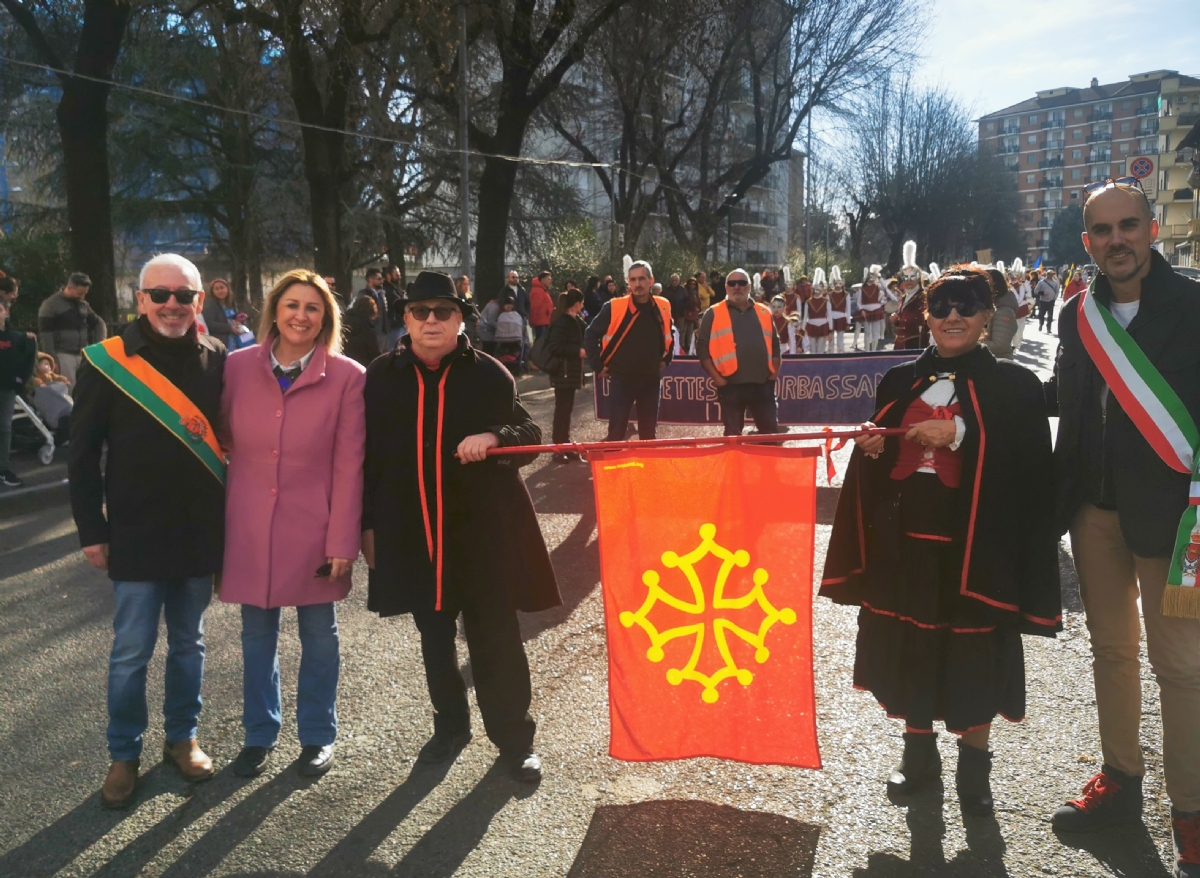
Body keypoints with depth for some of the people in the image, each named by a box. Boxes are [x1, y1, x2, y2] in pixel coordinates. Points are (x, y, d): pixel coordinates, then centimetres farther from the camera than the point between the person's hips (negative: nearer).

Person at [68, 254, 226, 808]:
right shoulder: (107, 363, -7)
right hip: (136, 535, -2)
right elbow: (82, 456, -3)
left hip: (201, 532, 3)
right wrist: (91, 531, -5)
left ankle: (182, 737, 31)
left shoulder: (217, 360, 0)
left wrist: (232, 515, 6)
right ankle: (124, 754, 23)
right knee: (131, 652, 6)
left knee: (189, 643, 15)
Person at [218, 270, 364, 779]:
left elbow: (349, 465, -8)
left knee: (318, 634, 13)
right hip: (249, 526, 2)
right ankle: (259, 733, 35)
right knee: (257, 632, 15)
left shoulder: (346, 377, -9)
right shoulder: (238, 367, -2)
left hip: (313, 528, -2)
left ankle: (317, 736, 32)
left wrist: (342, 541, -10)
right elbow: (223, 439, 6)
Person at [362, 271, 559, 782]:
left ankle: (515, 738, 20)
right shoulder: (382, 377, 2)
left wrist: (492, 438, -19)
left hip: (483, 529, -2)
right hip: (412, 533, 2)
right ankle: (450, 726, 35)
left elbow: (528, 433, 3)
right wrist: (368, 524, 5)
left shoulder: (488, 374, -2)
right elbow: (367, 455, 7)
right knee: (435, 636, 15)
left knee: (496, 638, 4)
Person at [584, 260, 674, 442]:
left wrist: (665, 359, 12)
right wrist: (598, 366, -5)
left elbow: (669, 335, 19)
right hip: (621, 379, -3)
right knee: (616, 432, 1)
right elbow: (591, 335, -4)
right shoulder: (614, 307, -13)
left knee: (649, 432, 12)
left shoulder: (662, 308, -1)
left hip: (651, 380, 3)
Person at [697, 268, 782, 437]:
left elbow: (775, 345, 18)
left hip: (762, 384, 3)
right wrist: (717, 377, -8)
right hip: (731, 385, -3)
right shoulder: (714, 314, 3)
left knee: (771, 432, 6)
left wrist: (774, 373, 7)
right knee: (733, 435, 4)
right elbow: (702, 348, -1)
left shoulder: (764, 312, 13)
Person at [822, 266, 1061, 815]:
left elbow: (1030, 471, -13)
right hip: (903, 540, 4)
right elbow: (873, 462, 15)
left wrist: (958, 432, -20)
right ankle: (919, 751, 28)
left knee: (973, 654, 5)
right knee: (910, 646, 10)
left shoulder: (1014, 386, -1)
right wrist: (874, 450, -8)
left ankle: (974, 763, 23)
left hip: (974, 546, -3)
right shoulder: (899, 383, 10)